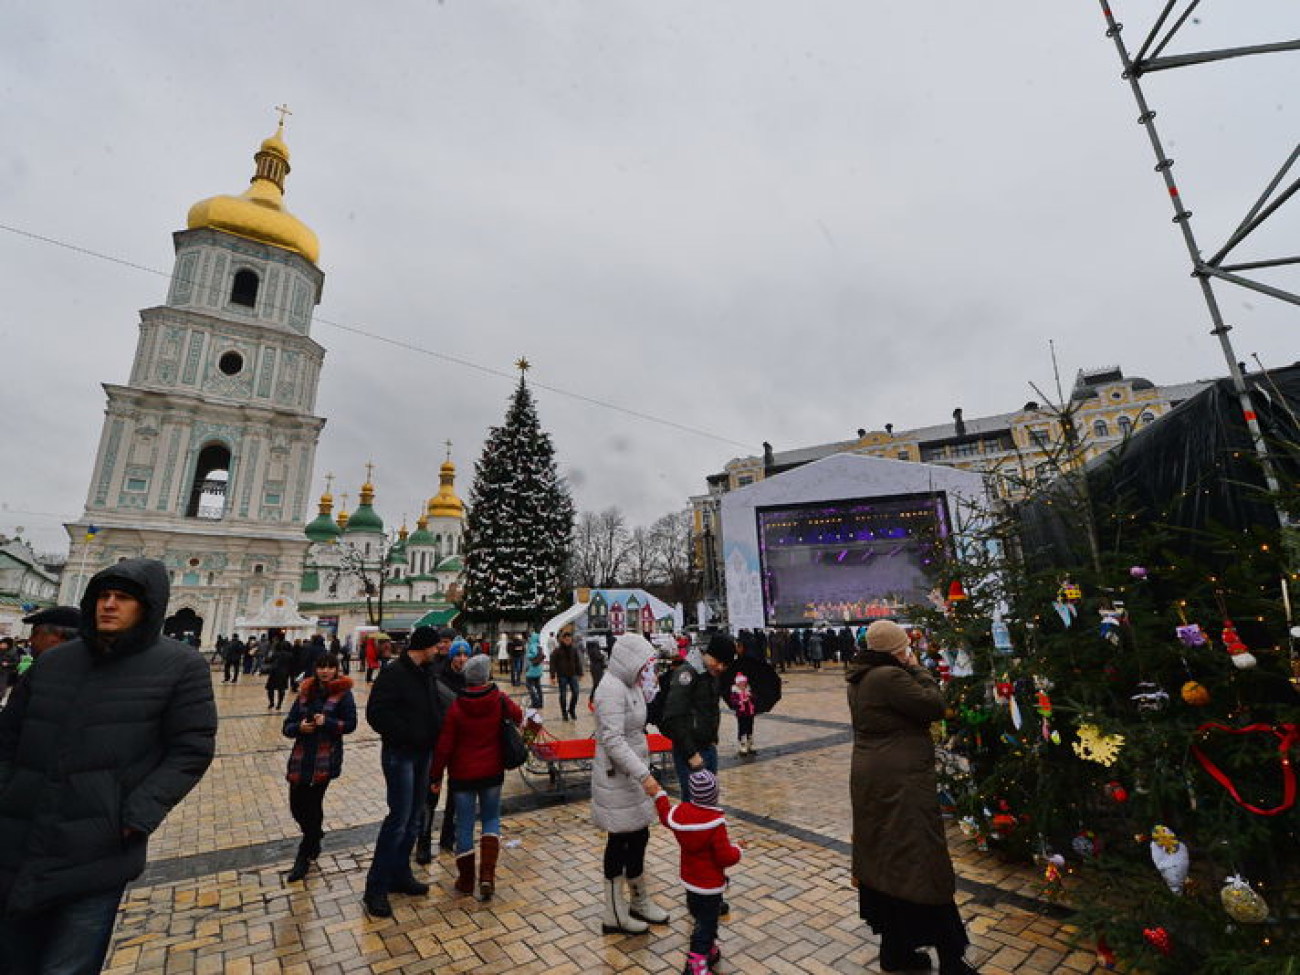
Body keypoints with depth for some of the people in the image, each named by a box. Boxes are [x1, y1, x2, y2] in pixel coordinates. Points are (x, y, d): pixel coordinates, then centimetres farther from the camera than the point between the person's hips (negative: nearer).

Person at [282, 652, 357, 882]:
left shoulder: (343, 693, -6)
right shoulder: (306, 692, 5)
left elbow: (350, 724, -7)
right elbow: (288, 726, 7)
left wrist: (327, 721, -21)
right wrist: (299, 727, -14)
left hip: (326, 758, -4)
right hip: (301, 757, 4)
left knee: (313, 804, -4)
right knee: (297, 805, 9)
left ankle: (304, 857, 18)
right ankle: (315, 839, 40)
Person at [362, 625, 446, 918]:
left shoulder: (425, 674, 9)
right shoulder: (393, 673, -16)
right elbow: (376, 713, -20)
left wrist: (434, 735, 0)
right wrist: (407, 735, -20)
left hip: (422, 753, 8)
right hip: (400, 754, -8)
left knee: (413, 819, 15)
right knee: (399, 818, -6)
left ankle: (400, 875, 30)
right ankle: (375, 888, 8)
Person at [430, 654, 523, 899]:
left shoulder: (455, 707, -14)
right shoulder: (499, 700, -12)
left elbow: (444, 746, -10)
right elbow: (518, 716, 8)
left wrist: (436, 776, 1)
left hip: (462, 775, -1)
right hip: (492, 772, 1)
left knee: (464, 824, 13)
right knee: (491, 819, 17)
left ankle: (466, 880, 24)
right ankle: (487, 874, 6)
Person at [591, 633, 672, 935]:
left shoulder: (628, 685, 7)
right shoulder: (612, 689, -23)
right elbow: (613, 741, -28)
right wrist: (644, 775, -29)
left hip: (633, 774, 9)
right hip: (617, 778, -9)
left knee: (639, 836, 19)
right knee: (620, 841, 6)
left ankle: (640, 902, 37)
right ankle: (614, 916, 25)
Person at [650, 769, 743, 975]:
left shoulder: (679, 811, -12)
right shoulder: (715, 822, -30)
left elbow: (665, 816, 12)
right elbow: (726, 857, -27)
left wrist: (659, 795, 25)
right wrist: (736, 850, -5)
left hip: (690, 879, 7)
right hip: (710, 884, -7)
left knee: (699, 917, 26)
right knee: (706, 922, 7)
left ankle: (709, 950, 43)